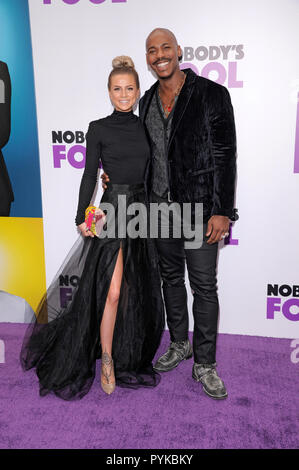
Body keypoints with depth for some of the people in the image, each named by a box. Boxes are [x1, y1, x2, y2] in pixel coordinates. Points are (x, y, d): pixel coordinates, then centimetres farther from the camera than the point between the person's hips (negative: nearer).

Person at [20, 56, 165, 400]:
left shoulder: (144, 126, 10)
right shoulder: (98, 129, 0)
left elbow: (151, 173, 14)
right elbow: (89, 175, -2)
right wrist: (82, 217, -8)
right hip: (111, 211, -4)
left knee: (139, 289, 9)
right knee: (112, 291, -8)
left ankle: (132, 354, 27)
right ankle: (107, 359, 10)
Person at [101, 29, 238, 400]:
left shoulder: (212, 94, -8)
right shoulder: (147, 102, 9)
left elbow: (225, 156, -11)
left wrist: (222, 211, -15)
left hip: (199, 207, -5)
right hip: (160, 206, 6)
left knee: (204, 286, 1)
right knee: (171, 278, 16)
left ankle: (204, 365, 17)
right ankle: (179, 345, 36)